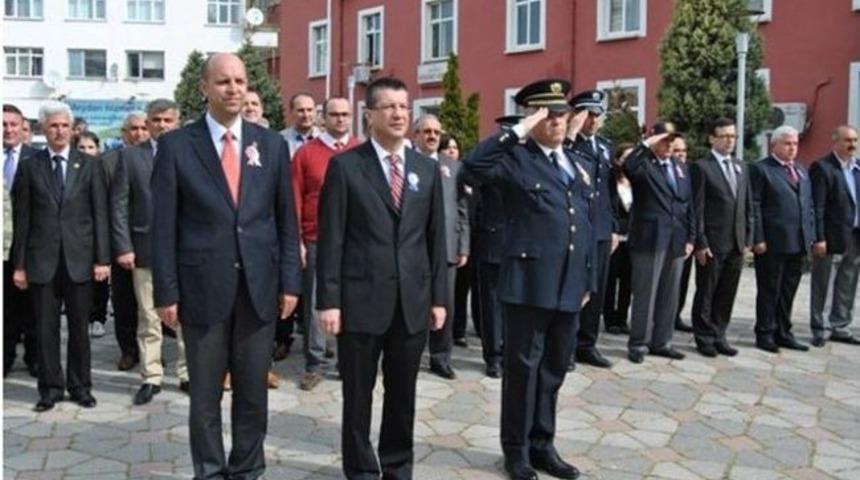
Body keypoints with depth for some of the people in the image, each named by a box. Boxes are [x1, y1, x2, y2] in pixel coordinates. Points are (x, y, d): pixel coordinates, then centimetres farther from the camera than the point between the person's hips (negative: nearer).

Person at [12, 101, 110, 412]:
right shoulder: (29, 167, 6)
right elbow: (22, 218, 5)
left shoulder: (89, 164, 5)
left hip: (79, 258, 0)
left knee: (79, 326, 7)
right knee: (45, 328, 5)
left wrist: (102, 258, -4)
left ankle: (80, 387, 19)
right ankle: (50, 388, 17)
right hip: (42, 260, 0)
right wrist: (19, 264, 1)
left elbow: (100, 213, 2)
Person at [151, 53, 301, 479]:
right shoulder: (176, 145, -1)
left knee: (253, 392, 12)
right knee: (205, 394, 9)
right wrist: (166, 292, -6)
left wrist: (290, 282, 3)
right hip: (203, 287, -2)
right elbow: (164, 225, -2)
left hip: (259, 287, 2)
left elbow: (286, 219, 7)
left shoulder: (271, 144, 6)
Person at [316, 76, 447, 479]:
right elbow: (330, 238, -6)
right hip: (361, 299, -3)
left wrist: (439, 297, 6)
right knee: (358, 394, 9)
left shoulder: (427, 169, 9)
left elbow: (436, 239, 10)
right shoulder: (345, 166, -3)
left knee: (403, 393, 14)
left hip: (413, 301, 3)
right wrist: (329, 300, -10)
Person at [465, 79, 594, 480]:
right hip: (530, 281, -6)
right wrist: (519, 130, -21)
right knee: (523, 366, 4)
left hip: (568, 283, 7)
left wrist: (587, 278, 15)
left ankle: (542, 444, 28)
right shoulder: (516, 158, -5)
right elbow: (475, 164, -26)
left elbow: (585, 224, 18)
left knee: (554, 367, 15)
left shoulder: (576, 164, 16)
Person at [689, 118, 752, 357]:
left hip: (737, 244, 6)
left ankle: (719, 336, 22)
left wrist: (748, 239, 9)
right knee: (706, 294, 5)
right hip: (712, 244, -6)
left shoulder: (740, 168, 15)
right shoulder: (701, 167, -5)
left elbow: (747, 206, 16)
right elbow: (697, 209, -9)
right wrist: (700, 243, -13)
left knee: (726, 295, 11)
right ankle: (705, 338, 16)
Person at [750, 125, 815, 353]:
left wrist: (810, 236, 9)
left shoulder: (802, 171, 17)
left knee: (788, 291, 13)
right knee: (769, 291, 3)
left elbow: (808, 205, 18)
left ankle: (783, 333, 23)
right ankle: (765, 334, 13)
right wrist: (758, 239, -15)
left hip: (798, 243, 6)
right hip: (772, 244, -6)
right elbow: (754, 206, -10)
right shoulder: (760, 169, -5)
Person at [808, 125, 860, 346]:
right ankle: (819, 329, 16)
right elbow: (817, 207, -14)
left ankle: (839, 327, 26)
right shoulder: (822, 168, -10)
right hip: (831, 237, -6)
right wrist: (819, 238, -18)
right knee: (821, 285, 6)